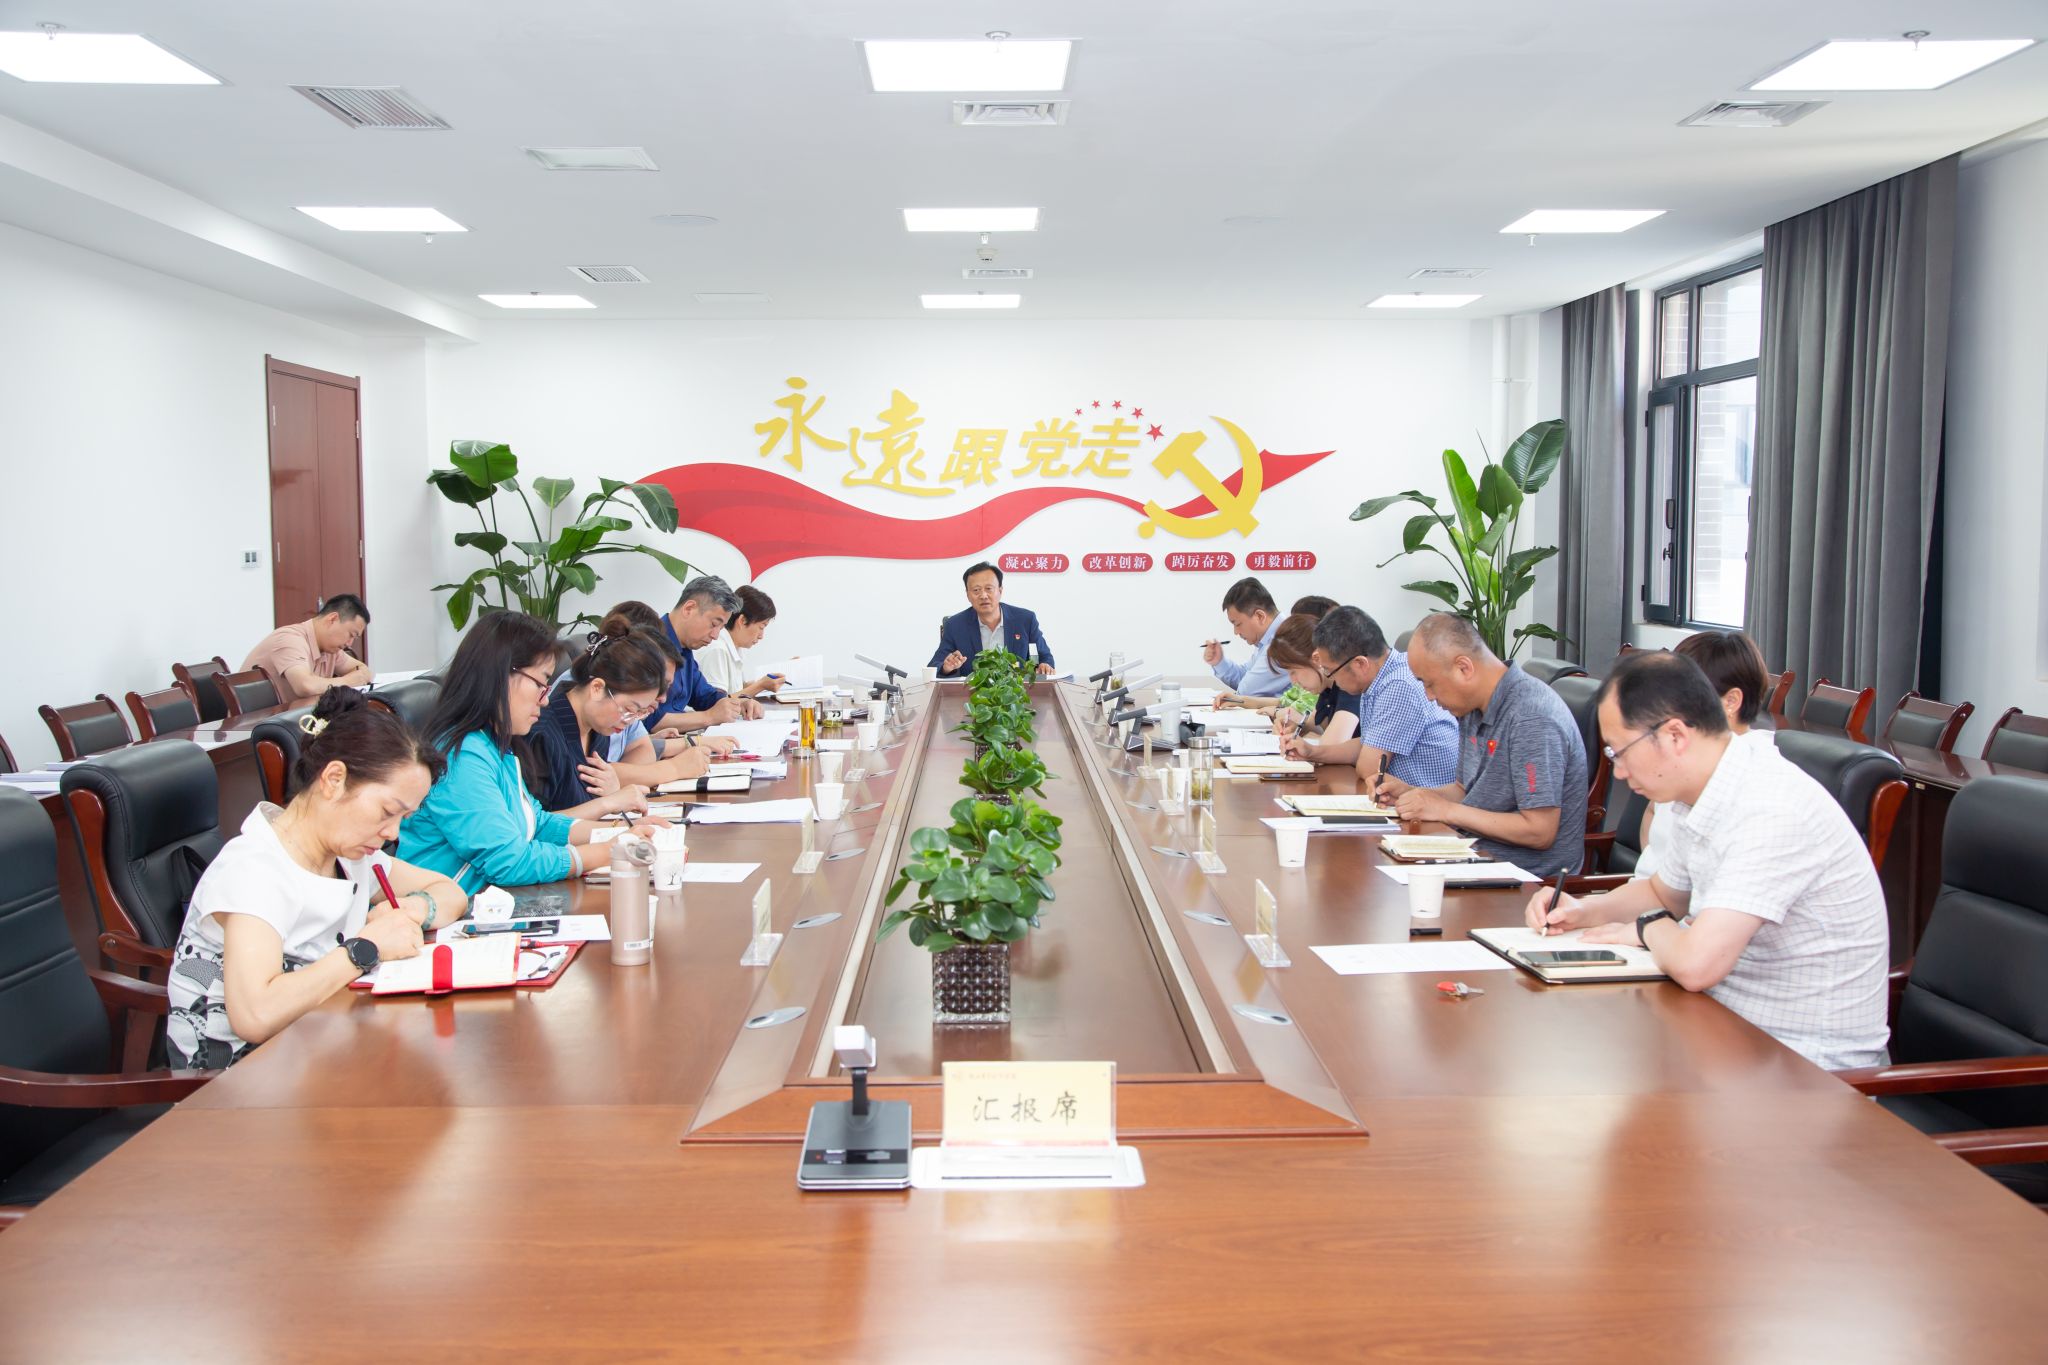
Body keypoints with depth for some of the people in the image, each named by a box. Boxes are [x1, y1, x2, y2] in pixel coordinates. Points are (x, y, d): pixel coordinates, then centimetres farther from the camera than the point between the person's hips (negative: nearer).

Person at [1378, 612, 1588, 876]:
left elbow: (1539, 832, -23)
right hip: (1479, 854, 8)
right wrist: (1409, 793, 3)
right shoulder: (1473, 709, 8)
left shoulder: (1533, 720, -21)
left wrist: (1446, 810, -18)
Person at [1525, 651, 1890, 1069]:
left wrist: (1649, 928, -11)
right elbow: (1664, 893, 23)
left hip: (1806, 1061, -8)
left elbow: (1695, 965, -33)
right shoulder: (1693, 799, 3)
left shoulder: (1771, 811, -26)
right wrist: (1583, 911, 5)